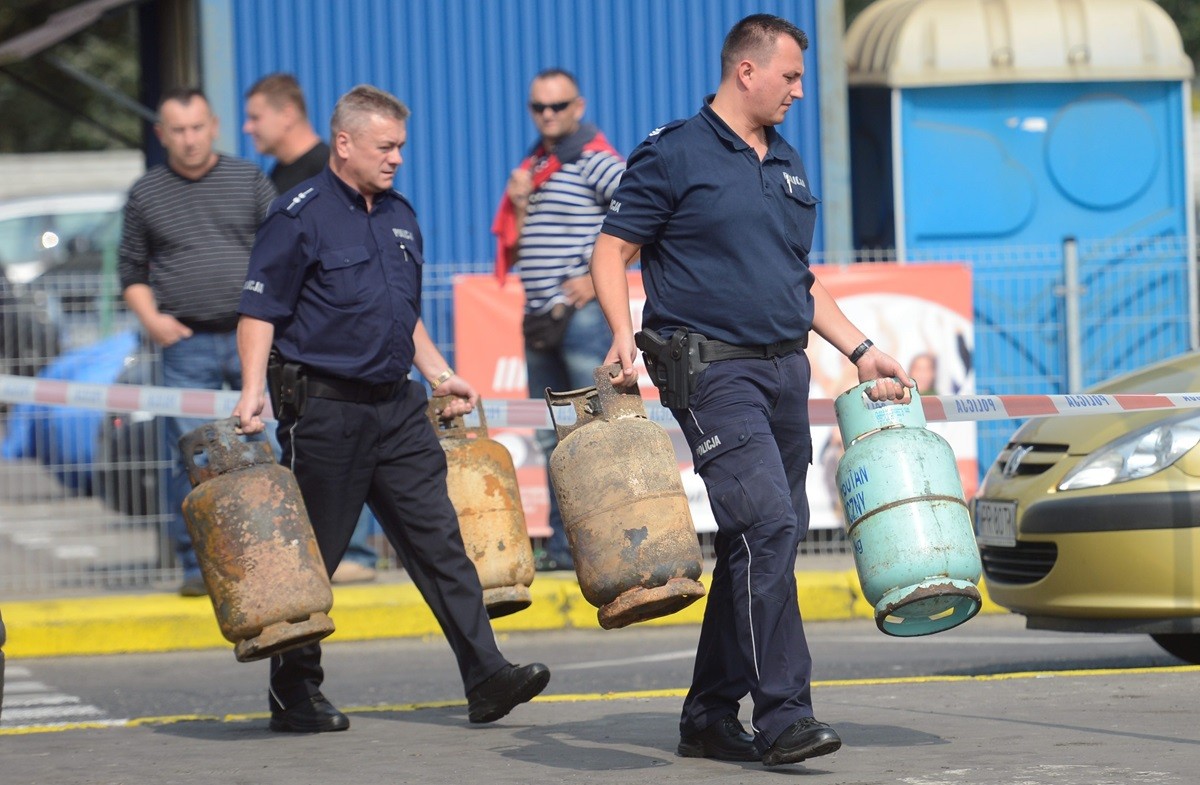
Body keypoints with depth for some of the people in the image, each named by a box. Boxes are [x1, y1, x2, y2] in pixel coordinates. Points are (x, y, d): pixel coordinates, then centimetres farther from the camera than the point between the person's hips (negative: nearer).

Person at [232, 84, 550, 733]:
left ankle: (486, 678, -4)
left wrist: (439, 376, 18)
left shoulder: (399, 217, 15)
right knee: (311, 557, 1)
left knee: (439, 540, -1)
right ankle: (294, 696, 11)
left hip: (396, 407, 7)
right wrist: (253, 389, -22)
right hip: (324, 408, -6)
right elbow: (259, 312, -11)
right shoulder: (300, 216, -8)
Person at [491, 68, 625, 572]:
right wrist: (519, 204, 0)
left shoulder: (596, 162, -6)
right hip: (540, 317, 8)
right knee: (553, 439, 9)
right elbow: (517, 247, 19)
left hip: (583, 315, -8)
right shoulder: (532, 167, 17)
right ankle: (563, 543, 13)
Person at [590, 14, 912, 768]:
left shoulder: (788, 164, 18)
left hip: (785, 368, 8)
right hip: (713, 369, -8)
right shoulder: (675, 155, -3)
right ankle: (783, 714, -19)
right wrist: (624, 336, -20)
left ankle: (712, 717, 16)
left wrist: (860, 349, 18)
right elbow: (611, 254, -4)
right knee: (767, 525, -19)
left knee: (765, 541, 7)